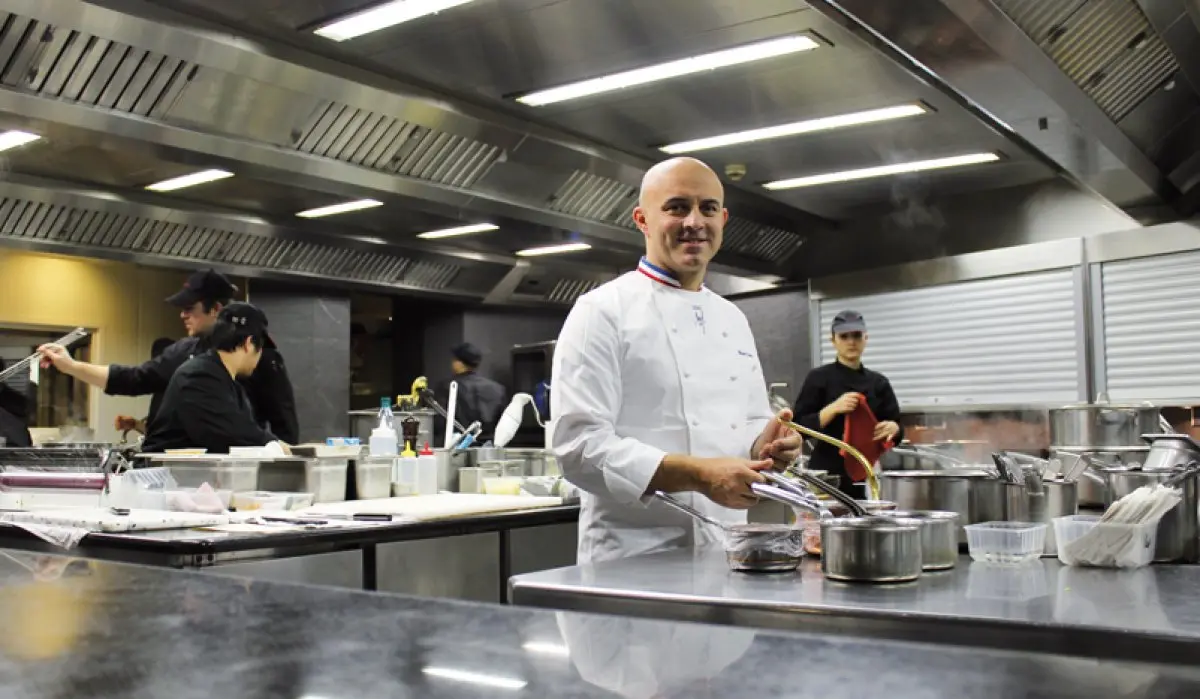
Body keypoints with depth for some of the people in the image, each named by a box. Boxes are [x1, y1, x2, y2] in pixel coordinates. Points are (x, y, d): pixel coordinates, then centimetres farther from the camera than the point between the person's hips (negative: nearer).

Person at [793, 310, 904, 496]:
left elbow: (895, 428, 12)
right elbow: (800, 428, -7)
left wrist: (894, 428, -10)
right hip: (829, 474, -4)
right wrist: (833, 409, -20)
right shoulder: (818, 378, -2)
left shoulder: (879, 382, 10)